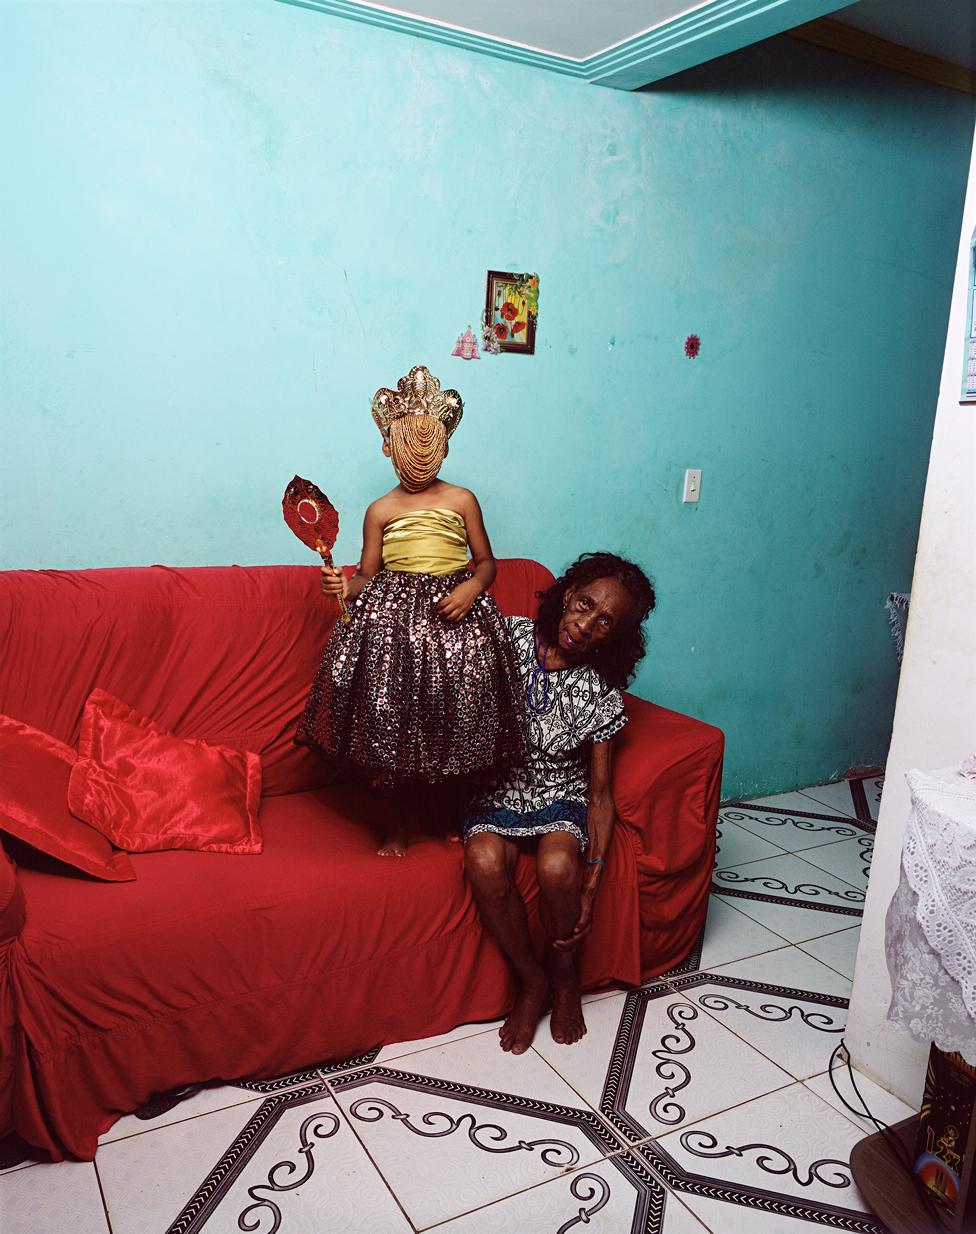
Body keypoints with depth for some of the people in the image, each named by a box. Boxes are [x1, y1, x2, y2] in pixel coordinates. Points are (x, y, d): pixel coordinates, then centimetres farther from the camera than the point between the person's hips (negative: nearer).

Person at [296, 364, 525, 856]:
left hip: (454, 614, 0)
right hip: (392, 618, 0)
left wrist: (471, 588, -12)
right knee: (387, 719, 0)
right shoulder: (380, 511, 6)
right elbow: (368, 575, 8)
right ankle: (394, 825, 19)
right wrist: (344, 585, -13)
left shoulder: (462, 500, 5)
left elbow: (486, 563, 8)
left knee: (455, 719, 2)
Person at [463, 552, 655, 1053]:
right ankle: (532, 980, -4)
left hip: (560, 795, -1)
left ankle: (564, 976, 1)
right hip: (498, 789, 1)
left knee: (558, 866, -32)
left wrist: (593, 876, -17)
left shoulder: (601, 696, -10)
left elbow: (600, 793, -8)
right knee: (484, 862, -30)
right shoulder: (508, 637, -9)